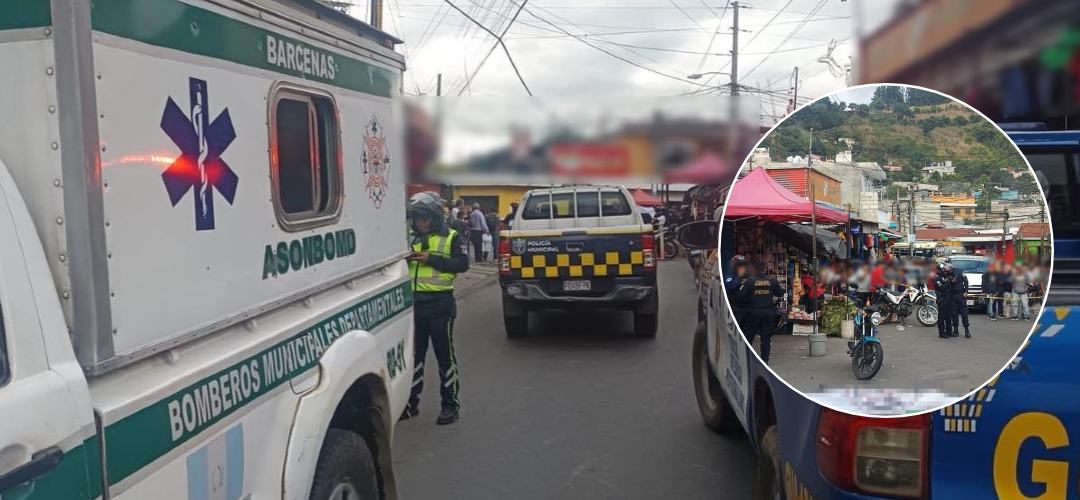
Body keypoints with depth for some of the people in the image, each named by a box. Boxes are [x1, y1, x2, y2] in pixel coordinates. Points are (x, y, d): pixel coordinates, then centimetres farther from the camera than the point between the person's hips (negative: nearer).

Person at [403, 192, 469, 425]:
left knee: (445, 356, 4)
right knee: (414, 355, 11)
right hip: (413, 303, 5)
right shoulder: (410, 238, 12)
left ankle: (451, 404, 13)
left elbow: (462, 264, -13)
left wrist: (431, 259, -21)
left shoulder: (452, 238, -1)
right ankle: (411, 402, 21)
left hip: (439, 304, -4)